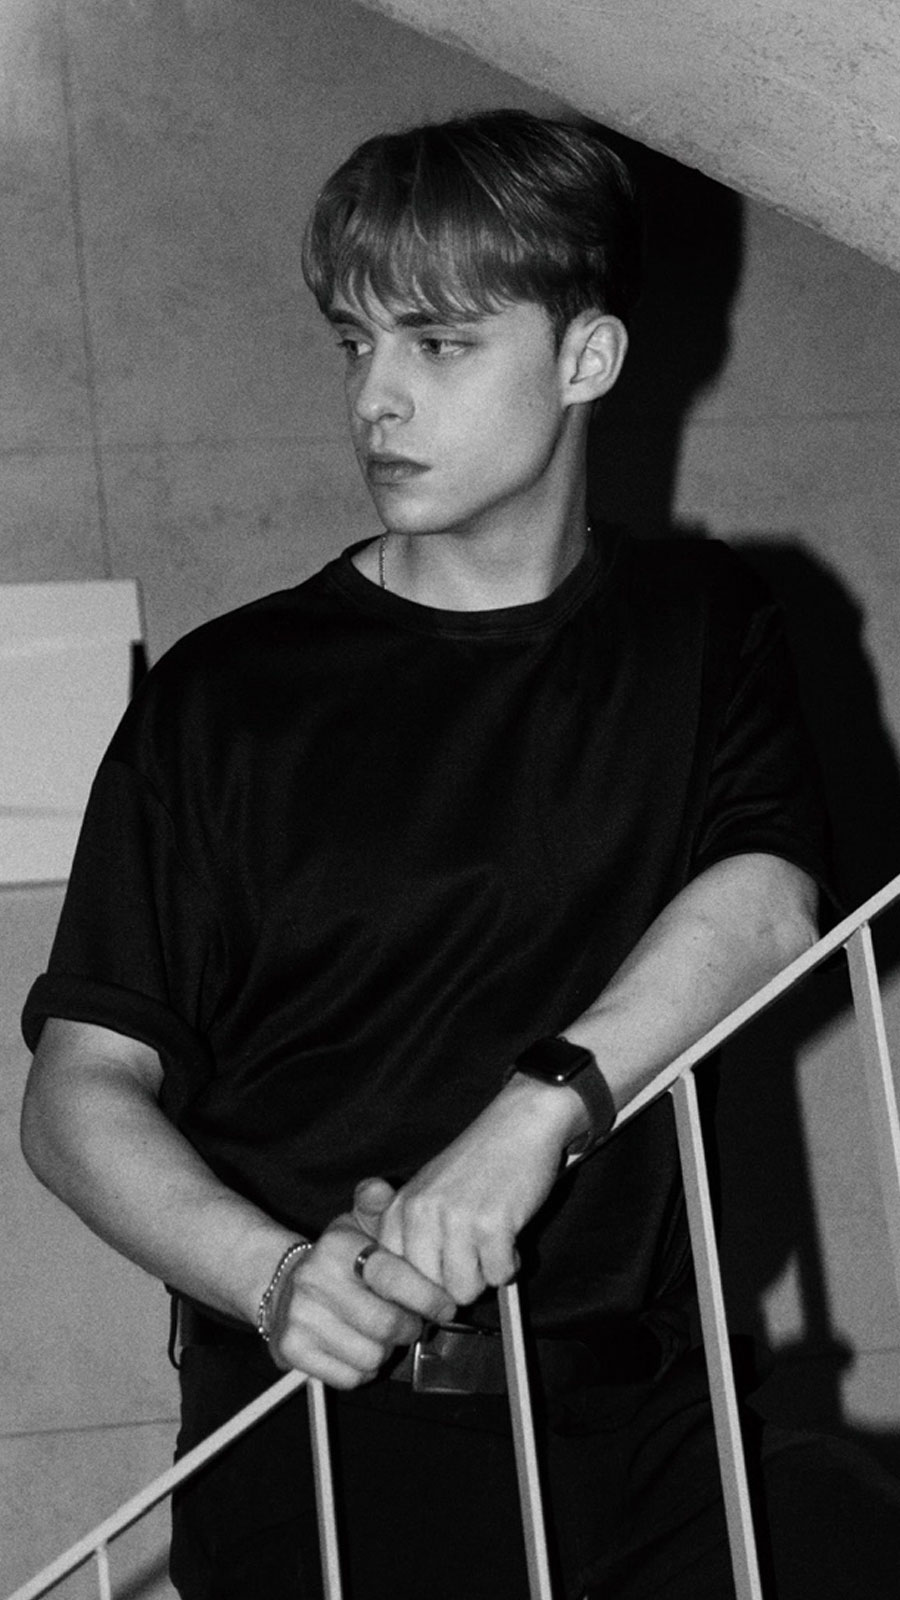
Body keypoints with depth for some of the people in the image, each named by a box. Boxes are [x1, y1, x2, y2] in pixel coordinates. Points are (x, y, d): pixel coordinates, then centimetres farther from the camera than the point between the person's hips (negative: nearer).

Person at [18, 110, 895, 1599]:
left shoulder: (699, 629, 9)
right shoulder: (225, 694, 2)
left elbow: (765, 904, -9)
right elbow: (79, 1094, -2)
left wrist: (538, 1111, -25)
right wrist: (277, 1278, -20)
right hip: (302, 1450, -1)